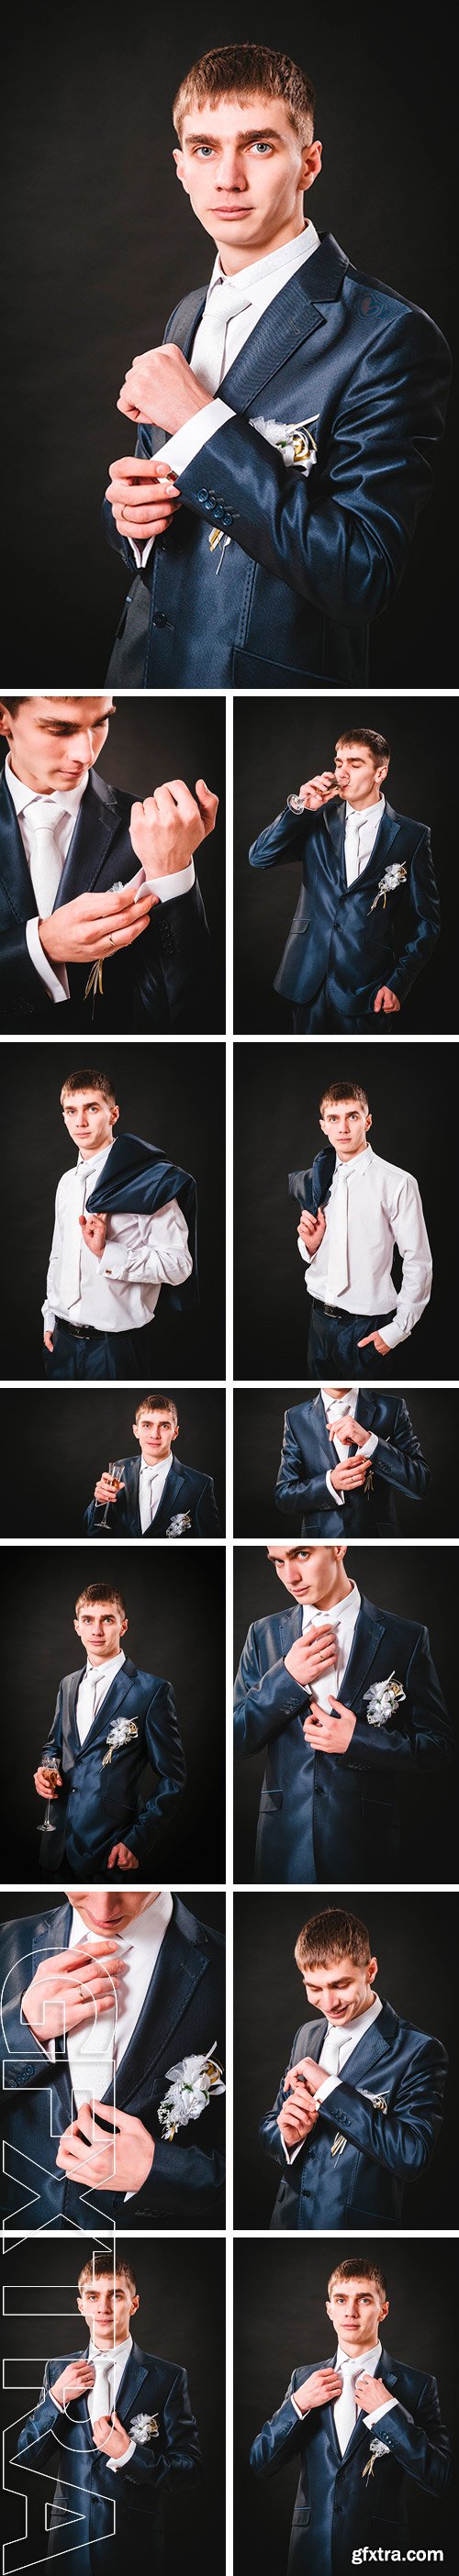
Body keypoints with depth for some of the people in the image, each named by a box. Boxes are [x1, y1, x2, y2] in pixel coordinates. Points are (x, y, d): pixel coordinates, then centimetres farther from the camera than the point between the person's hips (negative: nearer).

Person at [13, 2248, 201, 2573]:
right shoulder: (58, 2369, 5)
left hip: (136, 2545, -3)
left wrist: (129, 2454, -20)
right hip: (70, 2541, 3)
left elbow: (189, 2470, -6)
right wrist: (56, 2398, -11)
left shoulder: (168, 2378, -5)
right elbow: (24, 2459, 3)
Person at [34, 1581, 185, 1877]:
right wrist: (46, 1768, 2)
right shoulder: (68, 1685, 11)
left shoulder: (152, 1691, -8)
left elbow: (172, 1777, -7)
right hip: (59, 1841, 6)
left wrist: (138, 1841, -14)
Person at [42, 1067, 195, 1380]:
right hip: (63, 1340, 6)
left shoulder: (149, 1181, -11)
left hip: (114, 1344, -6)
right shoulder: (67, 1183, 12)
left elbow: (178, 1265, -17)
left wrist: (107, 1253, -24)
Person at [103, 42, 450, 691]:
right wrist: (127, 507, -9)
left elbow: (363, 575, -25)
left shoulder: (390, 337, -17)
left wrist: (201, 420, -26)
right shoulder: (187, 318, 6)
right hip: (145, 666, 6)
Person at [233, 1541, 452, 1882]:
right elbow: (236, 1739, 2)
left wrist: (358, 1740, -16)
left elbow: (437, 1745, -2)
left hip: (366, 1841, -2)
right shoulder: (264, 1635, 5)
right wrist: (286, 1677, -12)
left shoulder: (407, 1637, -4)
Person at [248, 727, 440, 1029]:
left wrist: (399, 982, -6)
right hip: (310, 981, 3)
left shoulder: (412, 836, 0)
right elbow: (259, 857, 1)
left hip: (367, 991, -3)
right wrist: (300, 809, -10)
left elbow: (426, 919, 1)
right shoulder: (318, 820, 8)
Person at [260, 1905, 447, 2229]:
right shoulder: (307, 2035, 3)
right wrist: (286, 2136, -15)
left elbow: (412, 2156, -27)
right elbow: (268, 2128, 9)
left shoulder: (419, 2052, -17)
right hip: (290, 2217, 5)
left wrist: (329, 2087, -28)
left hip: (359, 2226, -5)